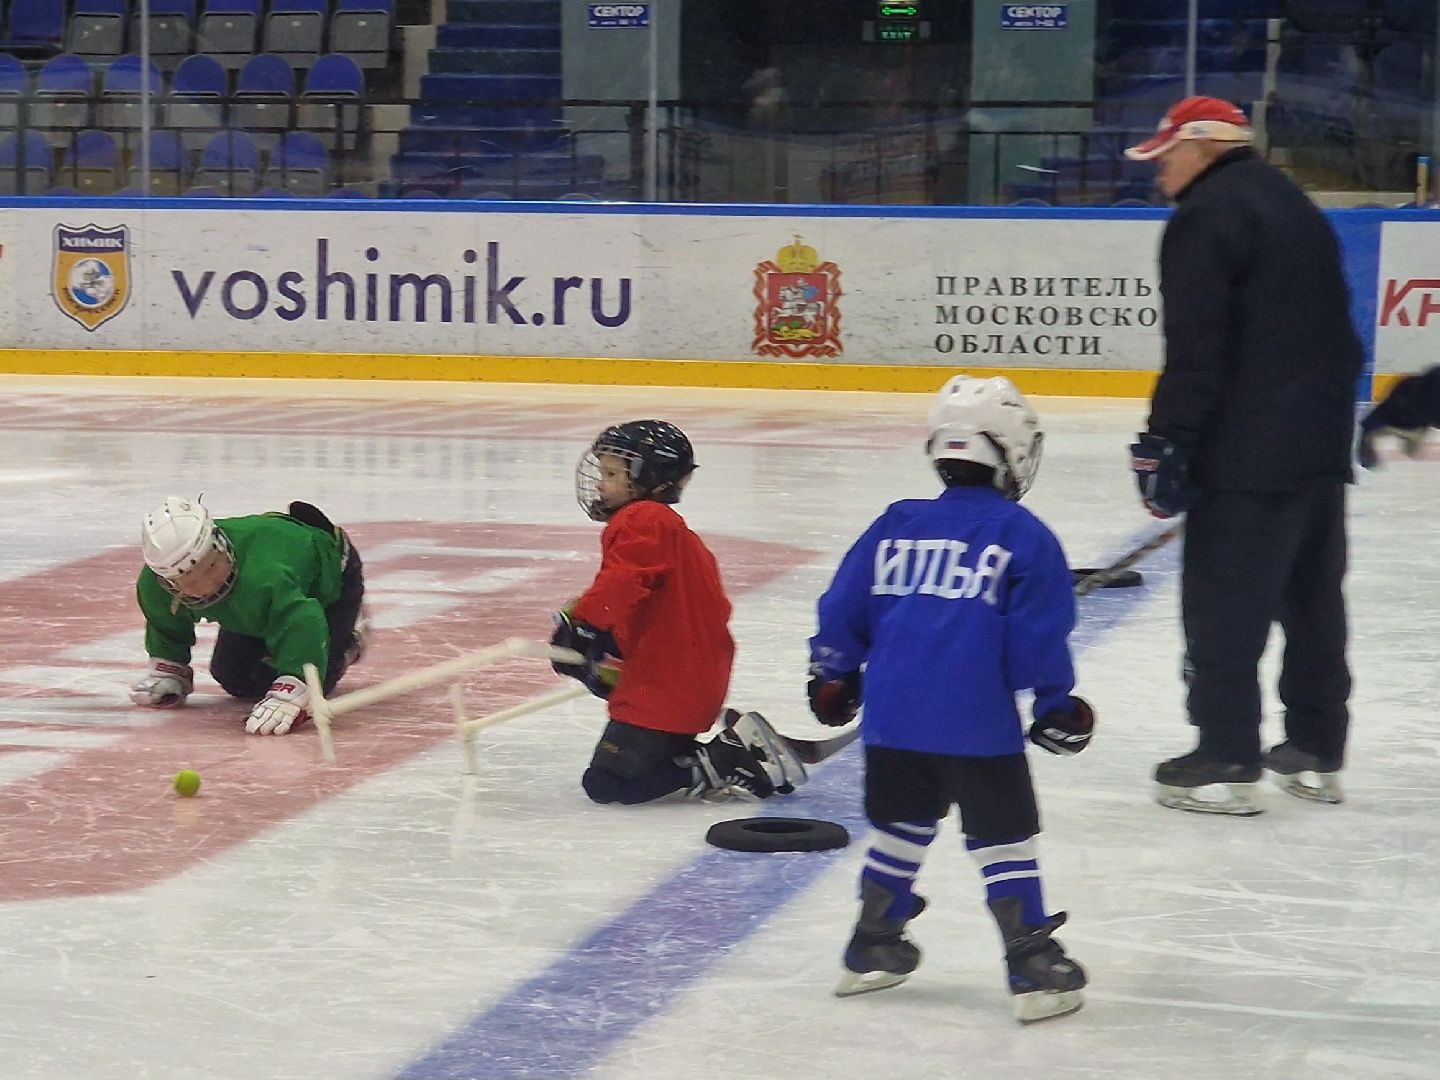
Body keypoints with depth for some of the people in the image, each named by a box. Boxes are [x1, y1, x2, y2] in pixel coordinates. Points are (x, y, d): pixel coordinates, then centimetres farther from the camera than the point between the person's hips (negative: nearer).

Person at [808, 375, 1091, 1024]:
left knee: (900, 826, 20)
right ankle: (1033, 969, 4)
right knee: (1003, 837, 3)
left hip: (892, 715, 5)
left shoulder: (894, 526, 10)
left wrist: (833, 677, 26)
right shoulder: (1023, 536, -3)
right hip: (978, 724, -4)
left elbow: (843, 611, 13)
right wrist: (1055, 702, 6)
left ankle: (871, 948, 29)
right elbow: (1038, 635, -6)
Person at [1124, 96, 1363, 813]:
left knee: (1224, 607, -3)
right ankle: (1316, 753, 22)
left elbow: (1197, 349, -19)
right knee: (1312, 599, 15)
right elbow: (1337, 331, 22)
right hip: (1321, 444, 9)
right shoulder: (1296, 209, 19)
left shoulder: (1204, 220, -10)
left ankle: (1226, 763, -1)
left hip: (1246, 456, -9)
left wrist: (1168, 441, -17)